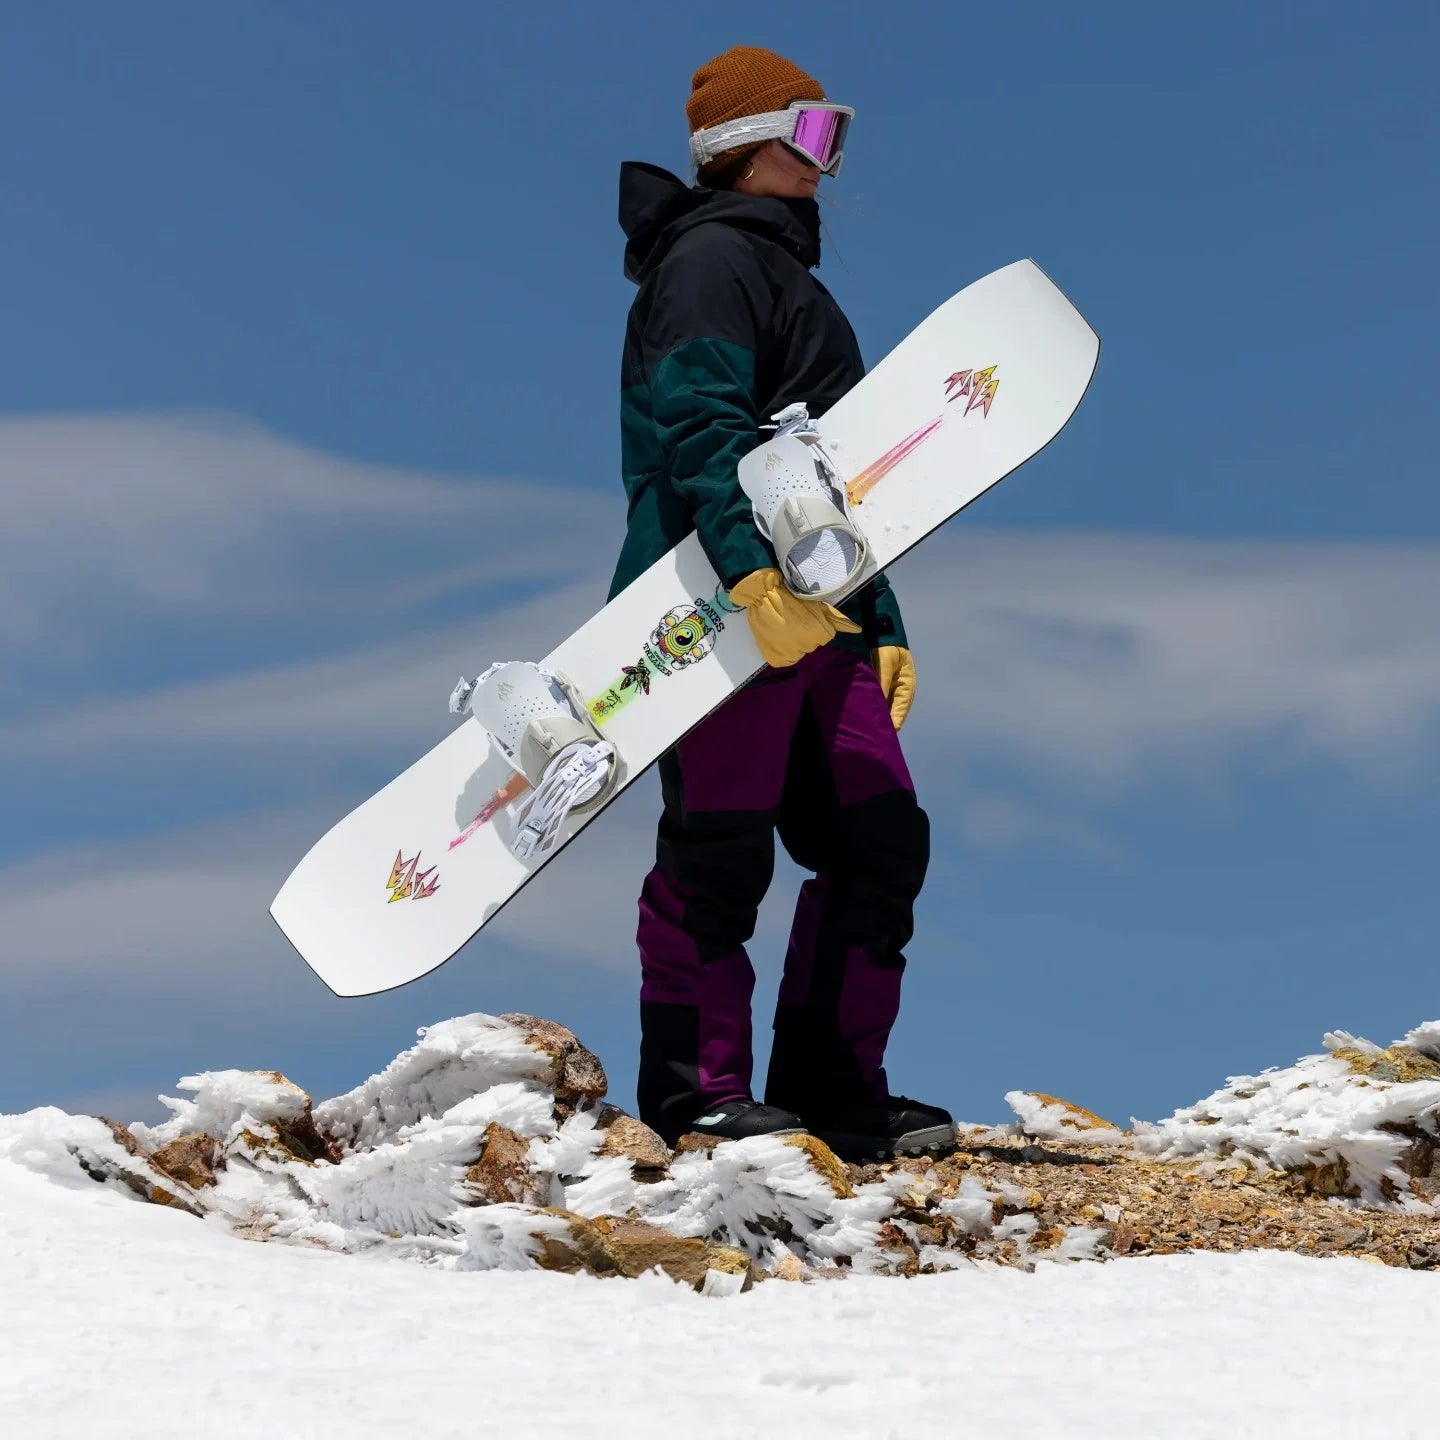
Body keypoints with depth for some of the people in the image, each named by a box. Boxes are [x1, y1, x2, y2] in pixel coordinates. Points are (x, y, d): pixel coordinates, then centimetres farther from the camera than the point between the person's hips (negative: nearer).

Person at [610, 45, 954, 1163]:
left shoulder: (789, 274, 30)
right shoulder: (714, 260, -2)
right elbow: (700, 429, -19)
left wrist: (883, 627, 26)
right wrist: (754, 572, -32)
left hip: (814, 618, 9)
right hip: (721, 608, -9)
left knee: (880, 840, 3)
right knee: (720, 848, -9)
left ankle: (834, 1090, 7)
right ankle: (696, 1088, -3)